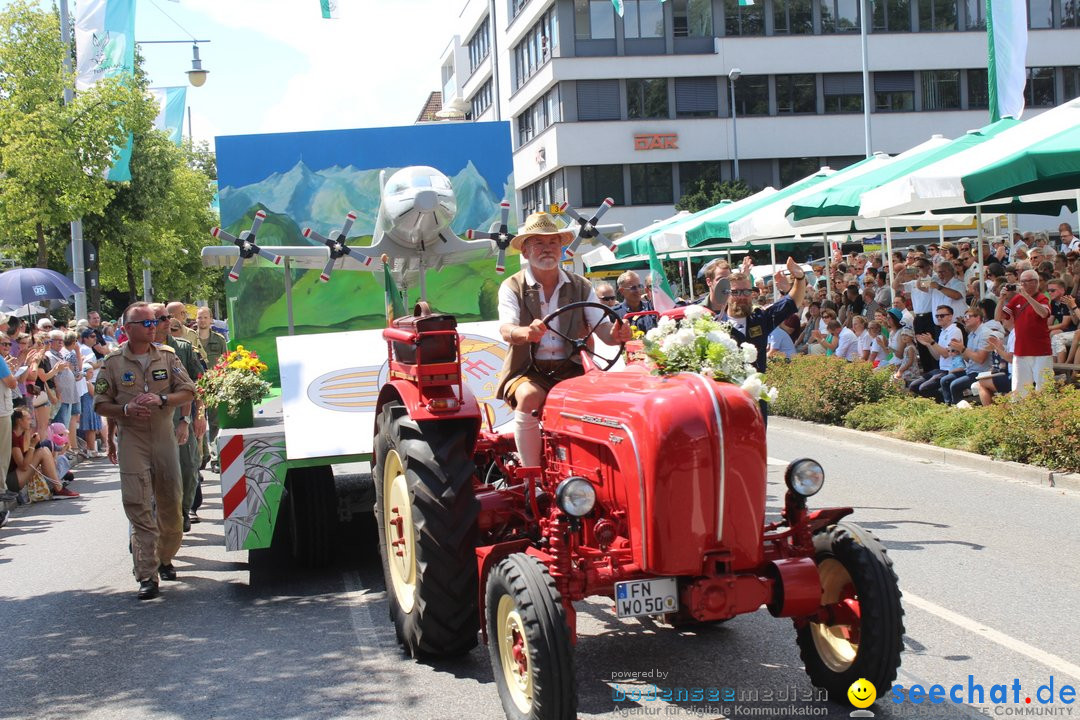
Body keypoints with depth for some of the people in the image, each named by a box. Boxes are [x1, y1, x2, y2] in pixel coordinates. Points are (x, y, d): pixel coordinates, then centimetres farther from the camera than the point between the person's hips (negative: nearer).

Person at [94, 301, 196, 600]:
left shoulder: (167, 356, 6)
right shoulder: (113, 362, 2)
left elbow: (188, 391, 4)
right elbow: (100, 404, 4)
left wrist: (162, 400, -13)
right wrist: (126, 409, -14)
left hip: (165, 436, 3)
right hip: (131, 438, -2)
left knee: (170, 503, 8)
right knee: (138, 506, -10)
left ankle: (165, 559, 30)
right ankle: (146, 575, -10)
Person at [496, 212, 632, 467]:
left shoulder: (580, 287, 12)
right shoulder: (512, 288, 2)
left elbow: (603, 328, 1)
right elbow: (506, 330, -16)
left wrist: (615, 334, -25)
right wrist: (525, 333, -41)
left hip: (572, 369, 2)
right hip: (529, 371, -2)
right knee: (529, 397, -35)